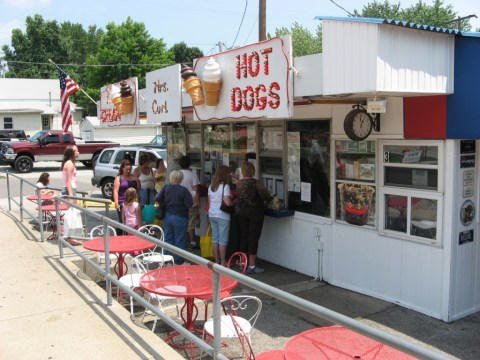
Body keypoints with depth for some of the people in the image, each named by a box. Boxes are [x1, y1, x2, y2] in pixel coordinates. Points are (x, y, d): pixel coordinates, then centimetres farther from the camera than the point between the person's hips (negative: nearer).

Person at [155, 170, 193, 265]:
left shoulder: (165, 188, -5)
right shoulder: (183, 190, -17)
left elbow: (157, 199, -4)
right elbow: (189, 204, -17)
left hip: (167, 216, 4)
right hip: (180, 217, -4)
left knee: (168, 238, 15)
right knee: (180, 240, 6)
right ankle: (179, 260, 12)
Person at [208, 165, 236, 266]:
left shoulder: (211, 186, 8)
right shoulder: (225, 186, -14)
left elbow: (209, 201, 13)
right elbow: (228, 203, -20)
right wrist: (236, 201, -3)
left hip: (212, 215, 7)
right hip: (222, 216, -7)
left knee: (215, 238, 12)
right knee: (223, 239, 1)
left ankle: (217, 260, 19)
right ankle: (223, 261, 7)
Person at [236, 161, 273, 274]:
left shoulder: (239, 183, 2)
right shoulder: (256, 183, -16)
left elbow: (238, 198, 7)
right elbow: (265, 195, -19)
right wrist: (272, 199, 0)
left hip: (242, 212, 6)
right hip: (254, 212, -6)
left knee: (243, 236, 13)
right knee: (253, 238, -1)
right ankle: (252, 266, 2)